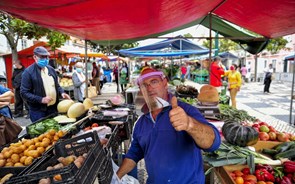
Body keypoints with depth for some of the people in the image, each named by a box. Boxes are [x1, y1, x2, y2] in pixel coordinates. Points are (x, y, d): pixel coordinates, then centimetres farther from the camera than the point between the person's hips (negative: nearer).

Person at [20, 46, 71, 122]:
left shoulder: (51, 69, 9)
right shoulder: (28, 72, -10)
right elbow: (24, 93, -13)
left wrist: (62, 92, -1)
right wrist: (41, 99, -23)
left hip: (53, 108, 6)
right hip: (38, 111, -6)